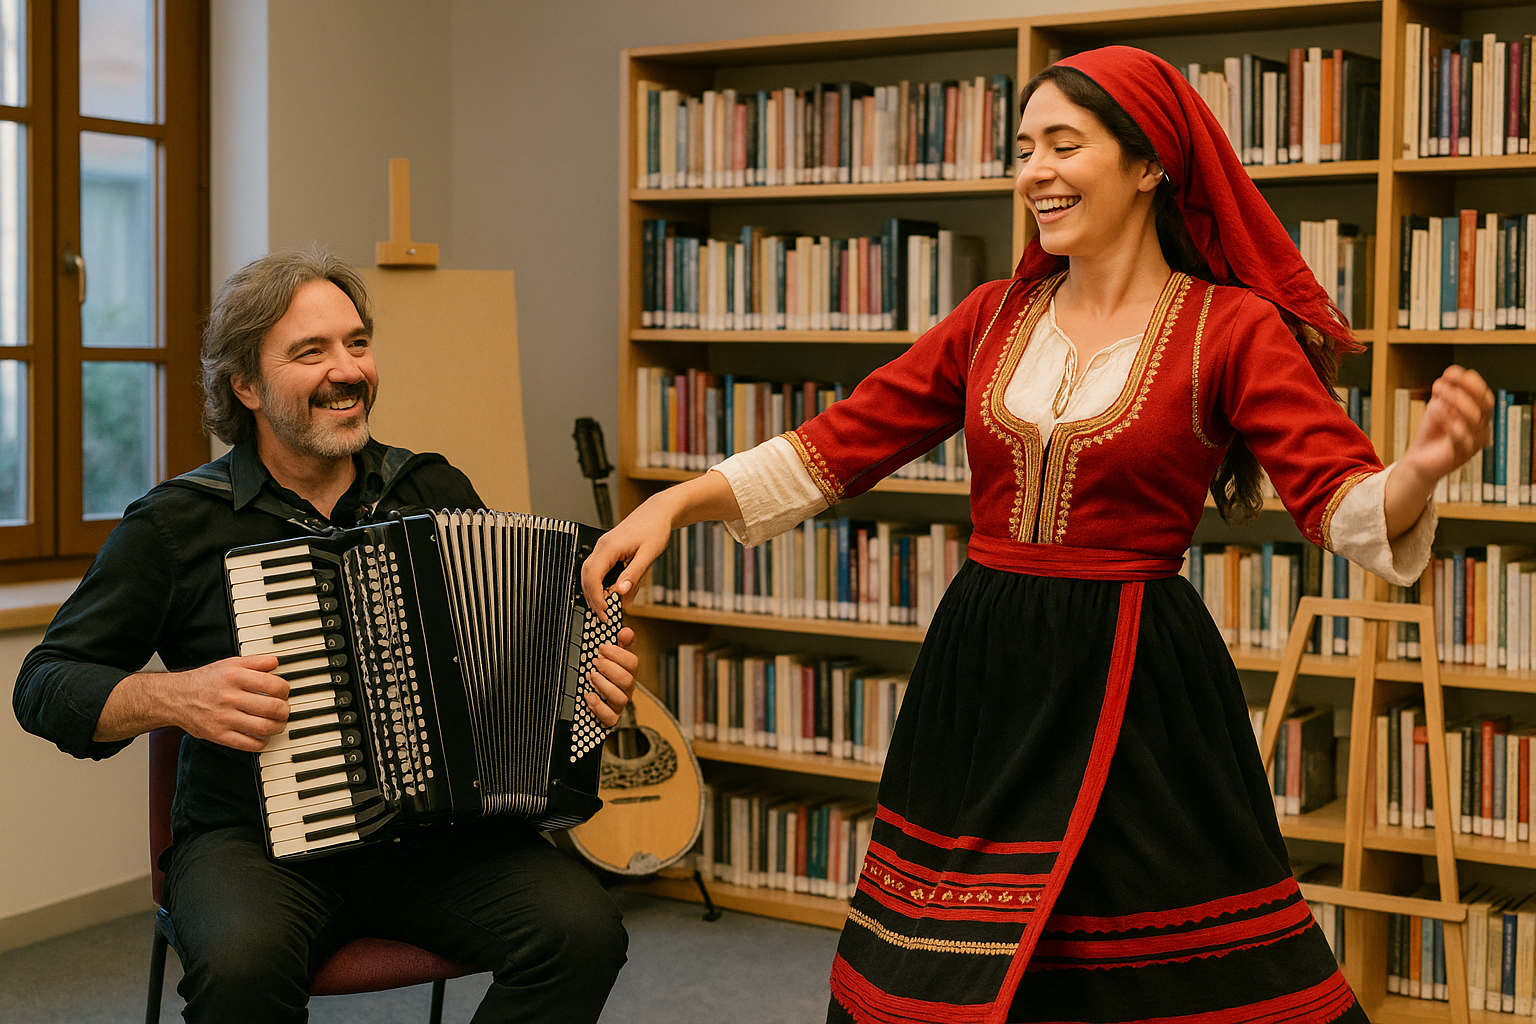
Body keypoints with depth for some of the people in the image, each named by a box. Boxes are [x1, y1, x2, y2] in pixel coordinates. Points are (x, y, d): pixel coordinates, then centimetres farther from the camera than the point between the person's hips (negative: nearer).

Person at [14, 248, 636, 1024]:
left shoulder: (436, 492, 10)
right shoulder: (176, 524, 1)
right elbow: (44, 684, 3)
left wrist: (593, 672, -1)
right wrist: (173, 697, -15)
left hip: (435, 833, 3)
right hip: (255, 837, -2)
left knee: (582, 928, -23)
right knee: (242, 962, -35)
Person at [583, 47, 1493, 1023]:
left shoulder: (1231, 329, -5)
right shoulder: (998, 316, 8)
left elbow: (1343, 499, -13)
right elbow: (841, 442, 8)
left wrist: (1421, 471, -36)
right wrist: (677, 501, -1)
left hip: (1135, 685, -4)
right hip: (980, 674, 5)